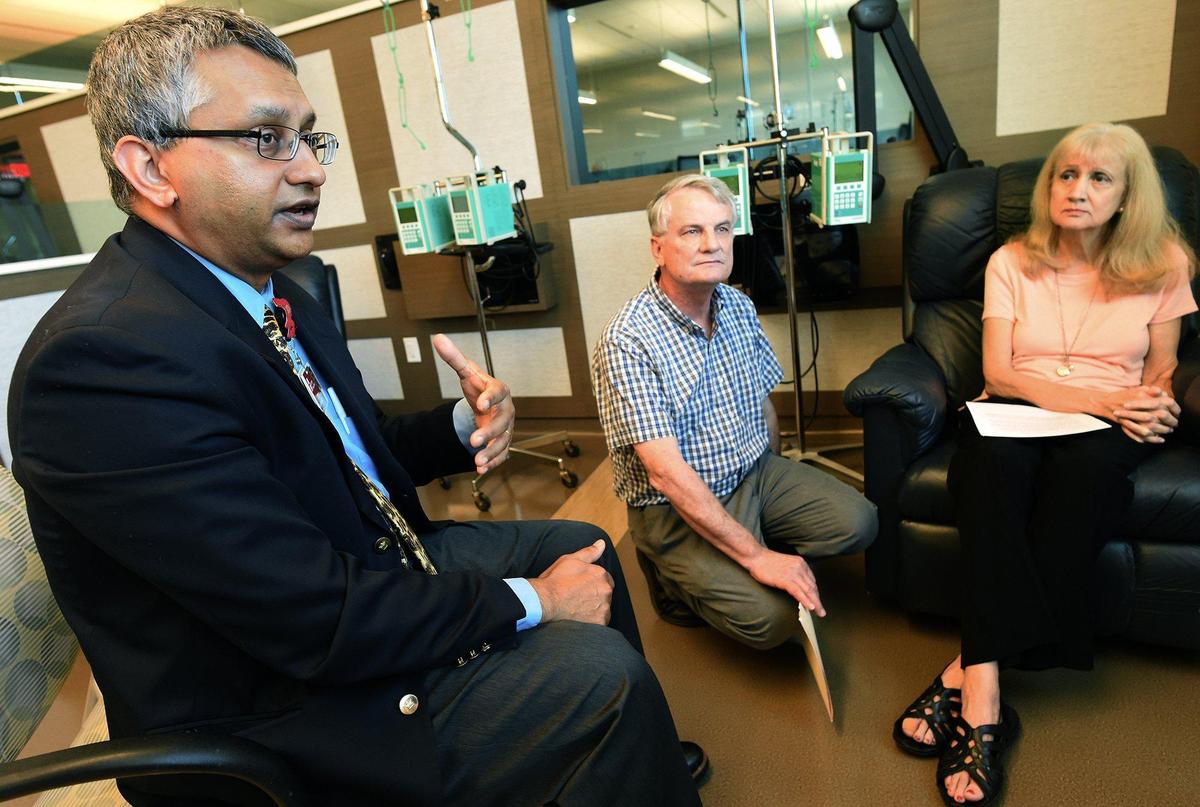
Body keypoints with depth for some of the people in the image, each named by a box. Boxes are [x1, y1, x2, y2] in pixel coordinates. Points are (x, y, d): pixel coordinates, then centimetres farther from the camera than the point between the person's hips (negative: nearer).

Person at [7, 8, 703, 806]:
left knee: (581, 544, 13)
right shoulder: (105, 356, -28)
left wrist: (465, 426, -11)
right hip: (276, 708, -8)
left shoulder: (268, 291, 0)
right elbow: (322, 620, -30)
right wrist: (531, 600, -18)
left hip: (364, 568, 9)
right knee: (601, 672, -19)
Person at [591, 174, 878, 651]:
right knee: (770, 618, -19)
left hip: (755, 474, 7)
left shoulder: (739, 308, -1)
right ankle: (676, 579, 10)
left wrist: (775, 482, 14)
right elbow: (665, 472, -28)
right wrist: (758, 557, -27)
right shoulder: (627, 342, -24)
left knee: (856, 522, -8)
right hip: (675, 508, -7)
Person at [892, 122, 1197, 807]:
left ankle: (972, 668, -33)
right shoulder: (1012, 262, 8)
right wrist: (1093, 398, -15)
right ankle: (985, 697, -40)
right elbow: (998, 372, -2)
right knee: (991, 457, -38)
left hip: (1110, 425, 0)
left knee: (1088, 463, -38)